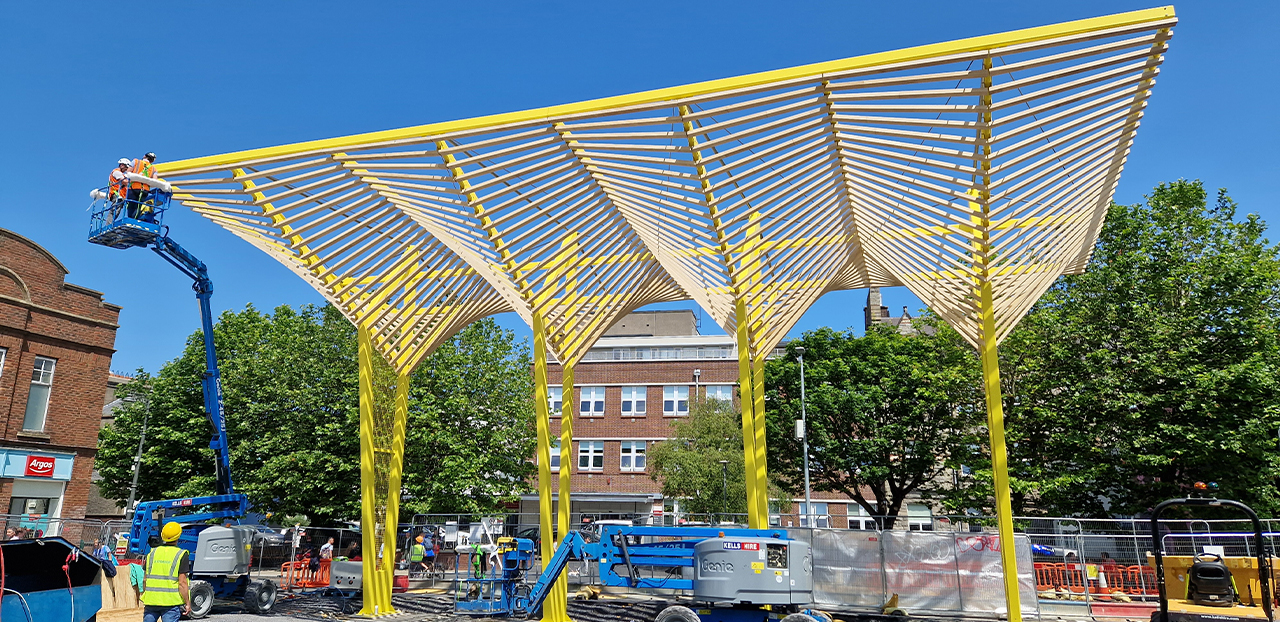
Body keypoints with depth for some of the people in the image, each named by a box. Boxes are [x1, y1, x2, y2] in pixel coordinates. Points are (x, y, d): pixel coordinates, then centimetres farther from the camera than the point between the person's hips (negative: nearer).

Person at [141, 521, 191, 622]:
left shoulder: (152, 553, 8)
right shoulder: (181, 555, -7)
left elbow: (145, 580, 11)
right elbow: (182, 583, -10)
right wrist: (188, 603, -4)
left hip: (151, 600, 4)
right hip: (171, 601, -4)